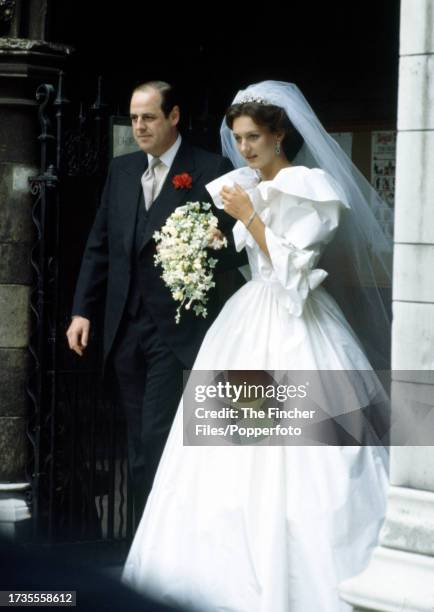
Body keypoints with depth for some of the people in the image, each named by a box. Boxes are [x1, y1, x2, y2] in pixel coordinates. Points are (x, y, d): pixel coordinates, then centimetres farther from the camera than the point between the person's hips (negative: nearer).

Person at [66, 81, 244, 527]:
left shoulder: (211, 171, -3)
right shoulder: (120, 170, 13)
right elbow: (98, 246, 15)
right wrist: (82, 310, 9)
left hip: (176, 327, -6)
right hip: (125, 327, 6)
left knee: (158, 439, -11)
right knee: (140, 443, 10)